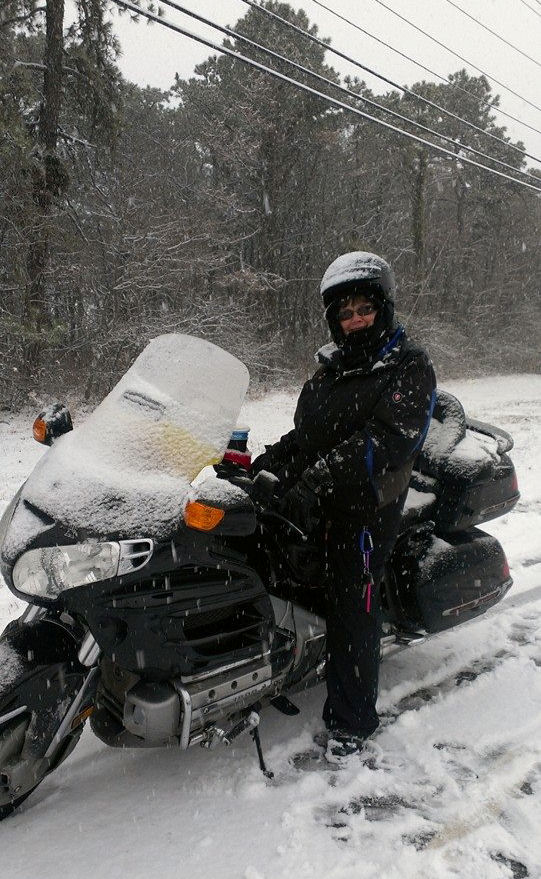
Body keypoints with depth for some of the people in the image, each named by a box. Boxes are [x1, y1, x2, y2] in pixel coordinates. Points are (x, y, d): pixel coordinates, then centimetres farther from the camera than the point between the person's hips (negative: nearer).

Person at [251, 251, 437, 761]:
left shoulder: (408, 366, -4)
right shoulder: (329, 369, 19)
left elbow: (390, 439, -20)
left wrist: (320, 479, -29)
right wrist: (264, 465, 3)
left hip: (366, 505, -7)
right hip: (310, 498, 7)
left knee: (351, 608, -5)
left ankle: (350, 720, 12)